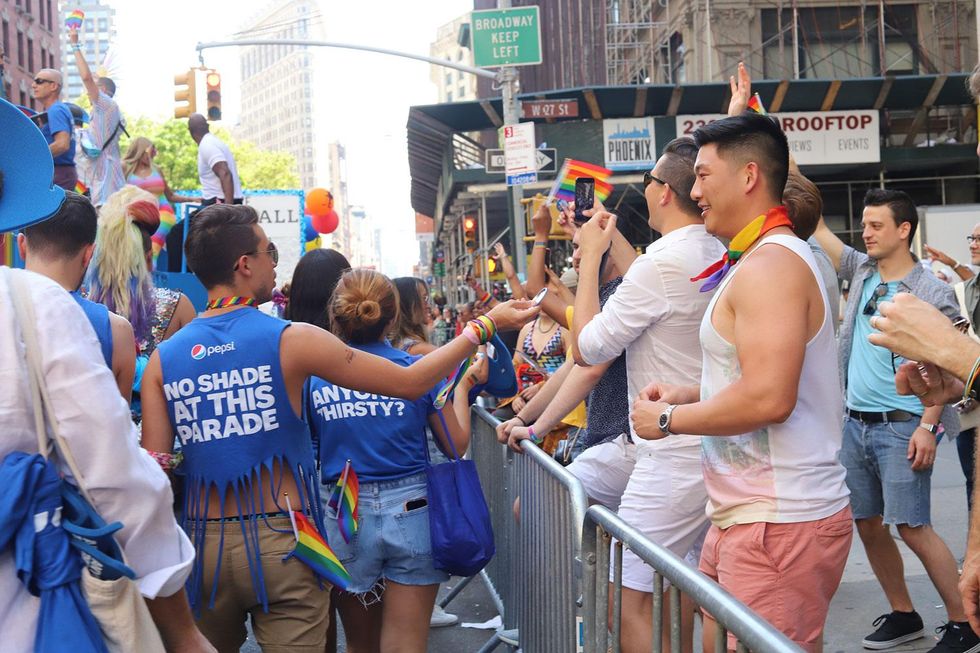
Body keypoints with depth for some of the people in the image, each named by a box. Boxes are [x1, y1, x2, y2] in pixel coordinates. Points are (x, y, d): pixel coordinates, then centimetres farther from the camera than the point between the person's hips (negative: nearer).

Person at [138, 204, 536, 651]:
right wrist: (486, 325, 5)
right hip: (279, 543, -4)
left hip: (203, 546, 4)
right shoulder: (290, 340, -9)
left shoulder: (162, 359, 1)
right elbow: (410, 383, -5)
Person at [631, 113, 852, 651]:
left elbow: (768, 398, -27)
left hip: (778, 524, -10)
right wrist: (687, 395, 14)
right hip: (745, 513, 10)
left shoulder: (770, 264, -17)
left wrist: (668, 419, -13)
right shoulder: (764, 258, 17)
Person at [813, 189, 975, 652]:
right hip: (853, 423, 6)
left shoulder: (932, 293, -8)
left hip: (900, 427, -6)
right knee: (867, 525, 10)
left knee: (912, 528, -7)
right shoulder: (861, 271, 8)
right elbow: (816, 229, 13)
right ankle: (902, 615, 24)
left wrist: (928, 426, -17)